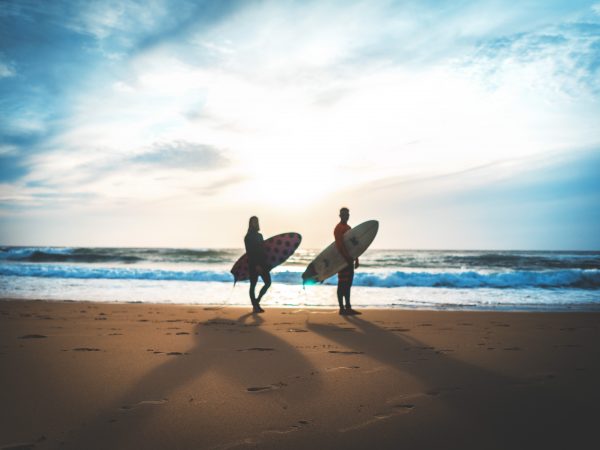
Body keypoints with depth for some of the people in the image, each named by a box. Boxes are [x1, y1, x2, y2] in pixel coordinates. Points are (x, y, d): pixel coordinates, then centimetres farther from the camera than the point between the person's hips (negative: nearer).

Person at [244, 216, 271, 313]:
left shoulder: (259, 235, 17)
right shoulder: (248, 237, -6)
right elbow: (249, 252, -14)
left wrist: (265, 263, 13)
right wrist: (256, 265, -20)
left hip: (262, 263, 7)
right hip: (253, 264, -7)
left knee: (268, 282, 0)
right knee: (253, 285, 0)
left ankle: (256, 302, 11)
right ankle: (255, 306, 4)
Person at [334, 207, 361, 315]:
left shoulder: (348, 228, 20)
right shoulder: (339, 228, -9)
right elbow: (339, 245, -19)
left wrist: (355, 259, 17)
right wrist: (347, 257, -26)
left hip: (349, 259, 9)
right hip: (343, 259, -9)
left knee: (348, 284, 11)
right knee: (342, 284, -7)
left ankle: (348, 307, 15)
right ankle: (342, 308, -4)